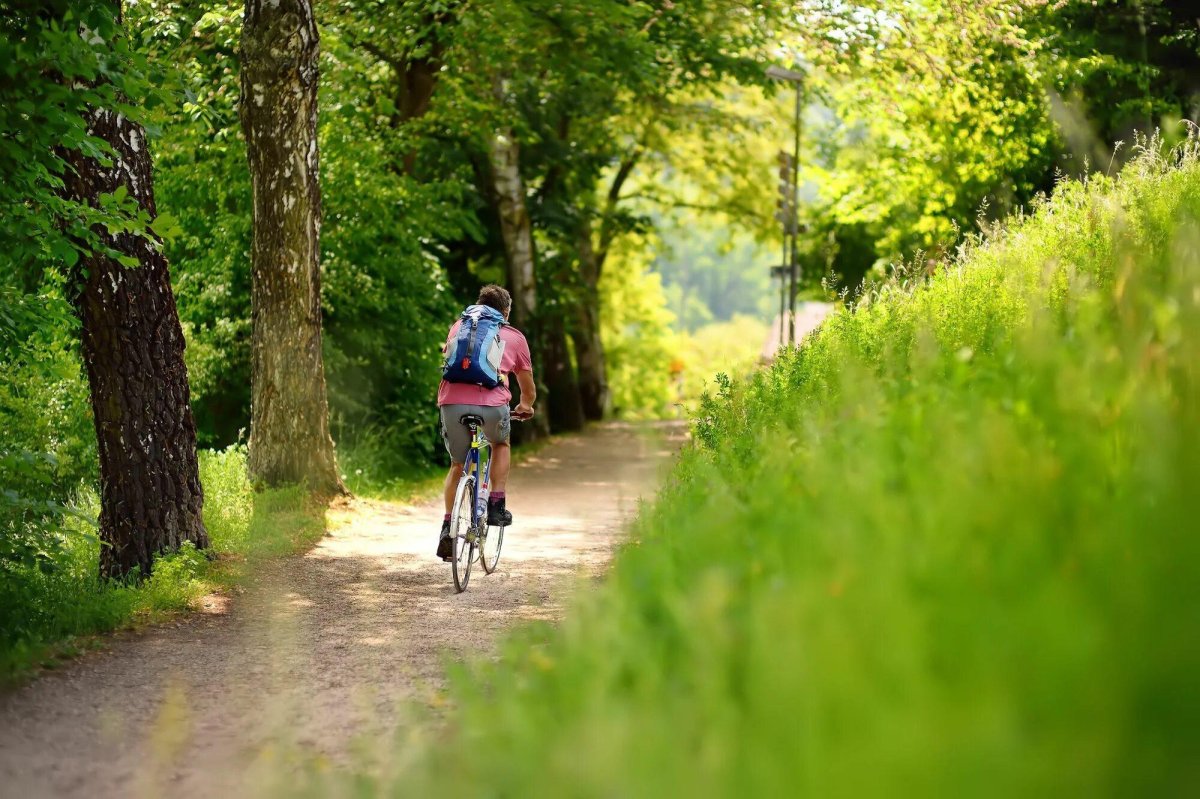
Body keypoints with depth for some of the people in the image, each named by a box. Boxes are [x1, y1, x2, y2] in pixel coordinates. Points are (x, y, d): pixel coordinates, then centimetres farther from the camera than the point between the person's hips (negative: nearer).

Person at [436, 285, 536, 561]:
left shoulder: (459, 326, 27)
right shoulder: (514, 337, 22)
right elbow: (528, 388, 30)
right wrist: (525, 406, 53)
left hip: (452, 402, 2)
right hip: (492, 404, -2)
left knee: (458, 464, 23)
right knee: (501, 444, 31)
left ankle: (448, 528, 12)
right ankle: (496, 505, 19)